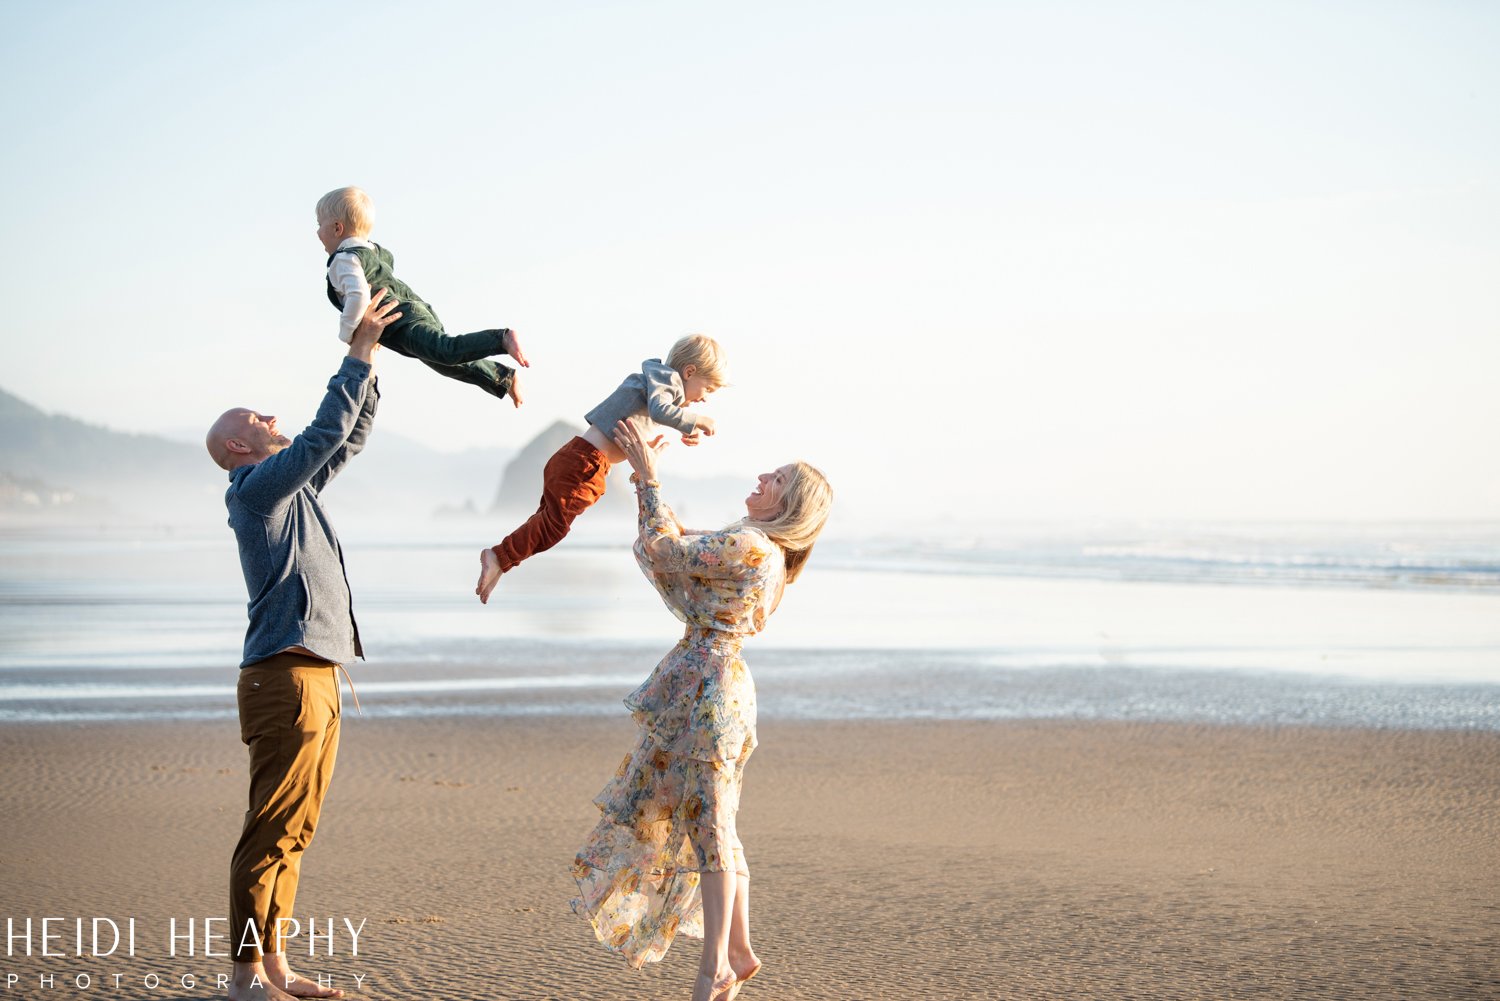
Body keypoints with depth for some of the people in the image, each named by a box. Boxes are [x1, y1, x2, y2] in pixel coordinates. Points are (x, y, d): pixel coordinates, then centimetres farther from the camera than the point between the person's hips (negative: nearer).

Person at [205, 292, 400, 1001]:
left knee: (294, 831, 10)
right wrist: (358, 355, -12)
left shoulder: (292, 487, 21)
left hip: (317, 677, 10)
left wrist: (369, 360, 20)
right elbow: (325, 433, -17)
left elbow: (348, 438, 27)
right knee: (271, 830, -8)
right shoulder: (254, 489, -6)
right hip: (285, 677, -10)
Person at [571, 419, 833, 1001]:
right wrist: (647, 477, 24)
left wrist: (648, 477, -2)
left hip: (707, 685, -10)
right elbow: (682, 545, 25)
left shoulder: (748, 547, -15)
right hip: (719, 685, 10)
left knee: (706, 822, -8)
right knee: (710, 822, 13)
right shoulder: (764, 553, 16)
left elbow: (665, 549, -11)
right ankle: (738, 950, 18)